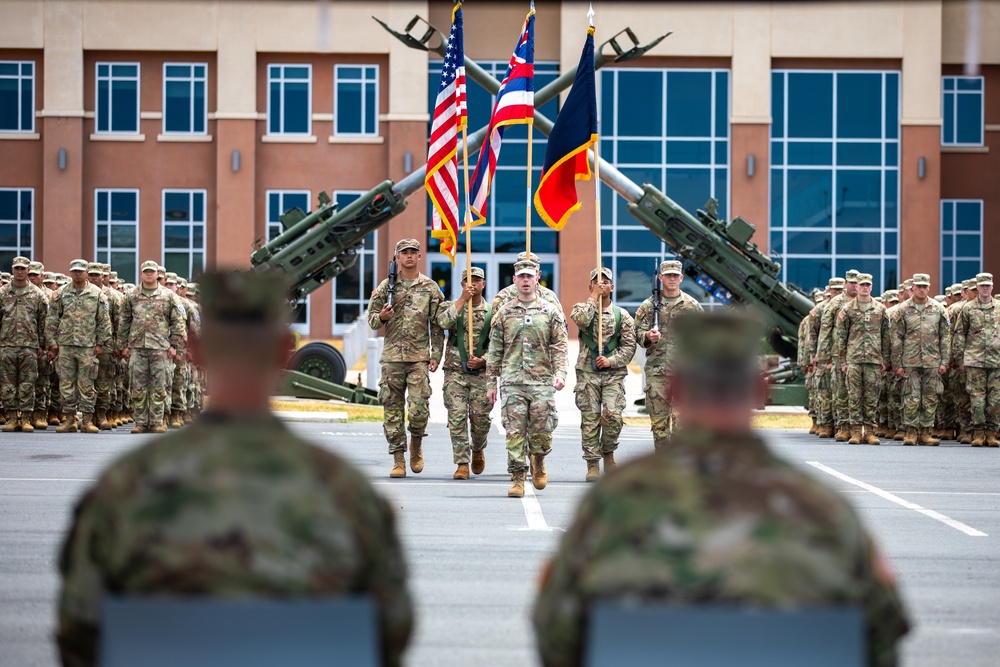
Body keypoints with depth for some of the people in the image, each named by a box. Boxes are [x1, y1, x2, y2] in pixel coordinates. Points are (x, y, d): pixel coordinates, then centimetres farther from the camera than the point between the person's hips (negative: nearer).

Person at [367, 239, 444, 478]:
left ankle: (416, 442, 19)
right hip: (392, 355, 1)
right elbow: (372, 318, 12)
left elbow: (437, 325, 7)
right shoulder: (386, 286, 9)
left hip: (420, 356, -1)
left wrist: (436, 355, 0)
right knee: (393, 409, 1)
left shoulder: (430, 287, 7)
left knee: (418, 408, -10)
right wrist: (382, 317, -11)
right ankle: (398, 460, 8)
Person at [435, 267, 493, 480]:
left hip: (481, 373, 1)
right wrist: (463, 299, -18)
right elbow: (444, 322, -19)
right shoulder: (452, 306, 5)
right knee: (457, 417, -8)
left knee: (481, 418, 2)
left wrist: (483, 360, -11)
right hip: (455, 372, 0)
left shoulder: (492, 312, 5)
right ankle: (462, 464, -4)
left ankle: (478, 451, 32)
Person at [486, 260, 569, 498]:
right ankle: (518, 479, 2)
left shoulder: (550, 311, 7)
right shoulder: (503, 313, 9)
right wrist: (491, 383, 7)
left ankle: (538, 461, 28)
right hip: (512, 381, 0)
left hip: (542, 381, 0)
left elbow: (560, 345, 4)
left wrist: (560, 373, -11)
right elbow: (494, 350, 10)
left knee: (542, 431, -2)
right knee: (515, 432, -4)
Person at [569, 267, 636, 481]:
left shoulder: (622, 315, 9)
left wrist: (611, 360, -9)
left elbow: (629, 346, 5)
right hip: (587, 372, 0)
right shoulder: (582, 308, 8)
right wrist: (594, 297, -9)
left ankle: (608, 453, 10)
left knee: (613, 415, -15)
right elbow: (580, 319, -17)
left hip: (613, 373, 0)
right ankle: (592, 465, 4)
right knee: (590, 419, -2)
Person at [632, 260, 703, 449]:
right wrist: (648, 336, -19)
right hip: (657, 370, 0)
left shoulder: (693, 305, 8)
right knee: (659, 419, 1)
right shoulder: (648, 306, 6)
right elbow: (638, 333, 4)